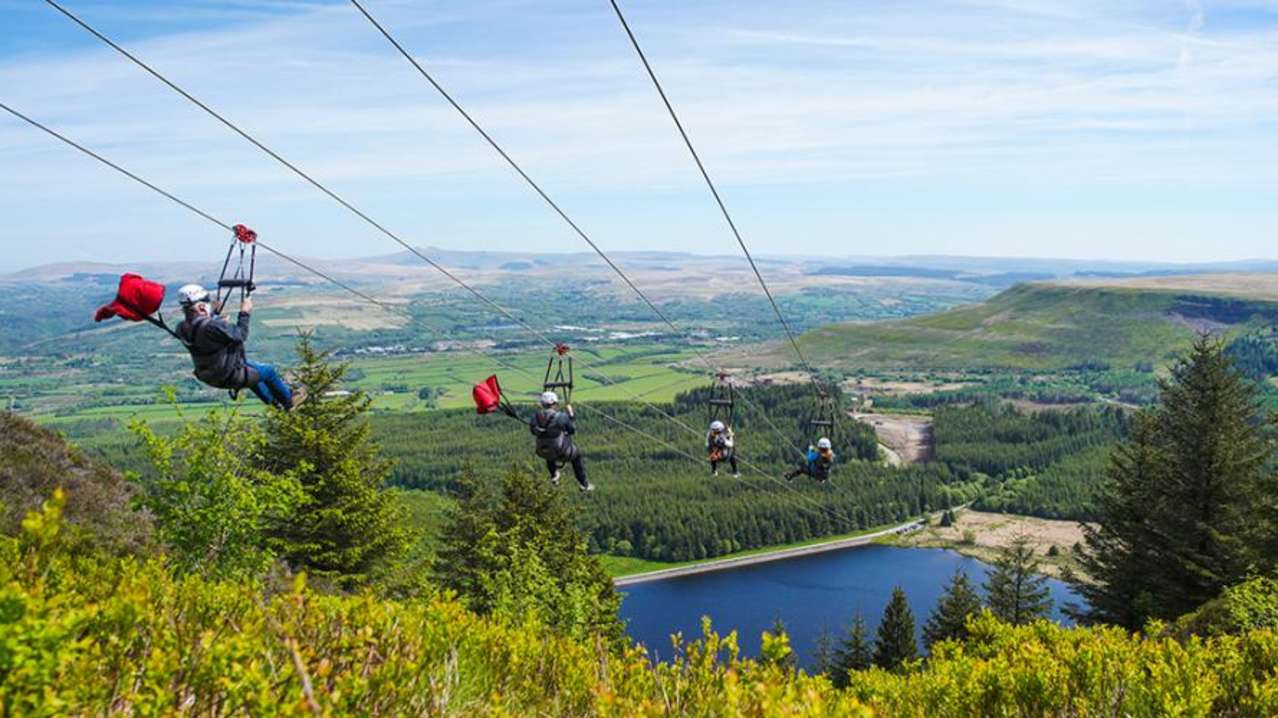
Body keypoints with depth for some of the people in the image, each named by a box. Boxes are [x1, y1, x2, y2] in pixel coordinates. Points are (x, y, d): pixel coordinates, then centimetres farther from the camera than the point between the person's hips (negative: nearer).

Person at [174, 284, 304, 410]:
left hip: (209, 376, 9)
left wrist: (214, 312, 14)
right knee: (268, 371, 14)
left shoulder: (183, 328, -10)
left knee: (251, 368, 33)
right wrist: (245, 313, -11)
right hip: (229, 377, -9)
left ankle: (275, 403, 46)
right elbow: (240, 335, -21)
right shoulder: (211, 326, -36)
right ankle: (288, 400, 37)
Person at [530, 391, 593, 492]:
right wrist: (570, 415, 3)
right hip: (561, 453, -4)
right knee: (577, 454, 29)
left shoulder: (535, 417, -12)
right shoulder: (561, 417, -22)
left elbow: (533, 431, 8)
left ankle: (553, 475, 45)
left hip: (543, 453, 4)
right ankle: (583, 484, 34)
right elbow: (572, 430, -7)